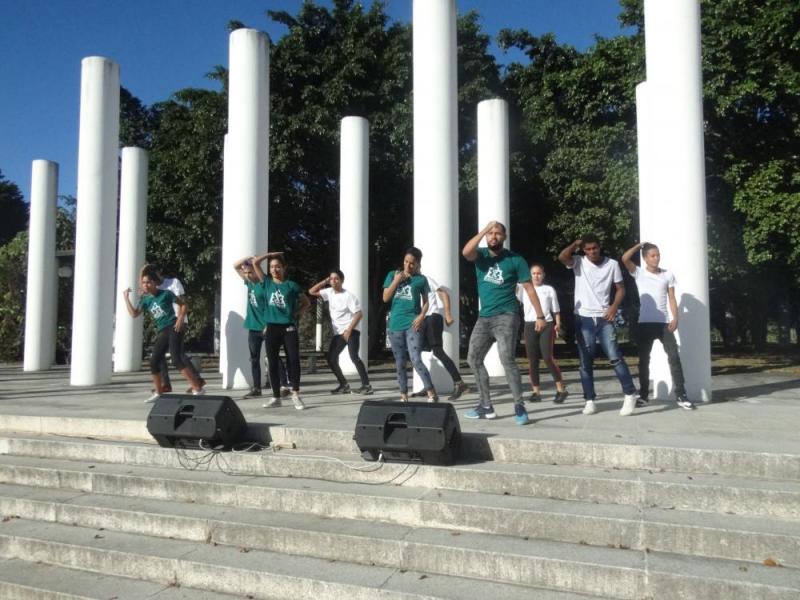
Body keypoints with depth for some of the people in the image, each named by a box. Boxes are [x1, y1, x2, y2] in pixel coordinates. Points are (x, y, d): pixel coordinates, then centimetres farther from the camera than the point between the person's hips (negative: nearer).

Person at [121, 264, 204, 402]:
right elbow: (134, 314, 2)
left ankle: (198, 389, -19)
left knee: (177, 360, -18)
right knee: (154, 362, 5)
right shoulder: (145, 300, 10)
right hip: (162, 332, 7)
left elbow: (183, 304, 1)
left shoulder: (166, 294, -3)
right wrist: (126, 297, 3)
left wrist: (180, 319, -13)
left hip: (174, 328, -6)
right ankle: (158, 393, 21)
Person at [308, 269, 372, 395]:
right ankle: (344, 385, 14)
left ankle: (366, 385, -14)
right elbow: (311, 292, 11)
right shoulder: (329, 292, 7)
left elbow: (359, 313, -16)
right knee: (331, 358, 4)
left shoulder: (348, 295, -13)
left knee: (354, 356, -20)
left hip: (351, 331, -7)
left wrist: (348, 330, -22)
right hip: (338, 332, 8)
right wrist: (324, 282, 1)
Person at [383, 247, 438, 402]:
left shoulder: (421, 279, 4)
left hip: (412, 324, -3)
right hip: (395, 325, 3)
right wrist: (396, 281, -6)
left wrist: (422, 316, -9)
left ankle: (432, 393, -9)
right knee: (399, 363, 8)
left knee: (416, 360, -15)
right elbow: (385, 298, 4)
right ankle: (403, 395, 17)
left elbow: (425, 302, 8)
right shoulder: (392, 275, 8)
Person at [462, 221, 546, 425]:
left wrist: (540, 316, -6)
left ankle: (519, 407, -12)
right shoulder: (481, 255, 5)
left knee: (507, 359, -20)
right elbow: (466, 252, -19)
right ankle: (486, 406, 20)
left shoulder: (515, 260, -3)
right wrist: (484, 230, -20)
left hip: (506, 316, -5)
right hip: (484, 317, 6)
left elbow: (529, 288, -2)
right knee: (473, 359, 9)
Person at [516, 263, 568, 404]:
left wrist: (558, 324, -2)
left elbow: (556, 310, 11)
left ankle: (561, 389, -1)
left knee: (548, 357, -11)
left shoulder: (549, 289, 10)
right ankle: (536, 391, 8)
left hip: (546, 325, -2)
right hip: (530, 326, 2)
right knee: (532, 360, 2)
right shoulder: (524, 288, 12)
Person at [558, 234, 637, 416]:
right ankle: (590, 400, 11)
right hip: (584, 319, 1)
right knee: (585, 362, 4)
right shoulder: (578, 262, 0)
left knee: (615, 357, -7)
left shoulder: (612, 264, 2)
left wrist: (614, 307, -9)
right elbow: (562, 257, -20)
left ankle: (629, 395, 4)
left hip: (604, 318, 0)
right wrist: (576, 243, -6)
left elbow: (620, 288, 7)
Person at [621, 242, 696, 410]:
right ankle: (643, 395, 15)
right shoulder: (639, 273, 2)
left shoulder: (668, 275, 7)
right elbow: (625, 258, -13)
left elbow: (672, 298, 6)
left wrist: (675, 318, -6)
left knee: (674, 357, -4)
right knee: (644, 360, 6)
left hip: (664, 323, 1)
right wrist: (640, 245, -1)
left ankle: (680, 395, 0)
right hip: (645, 324, -1)